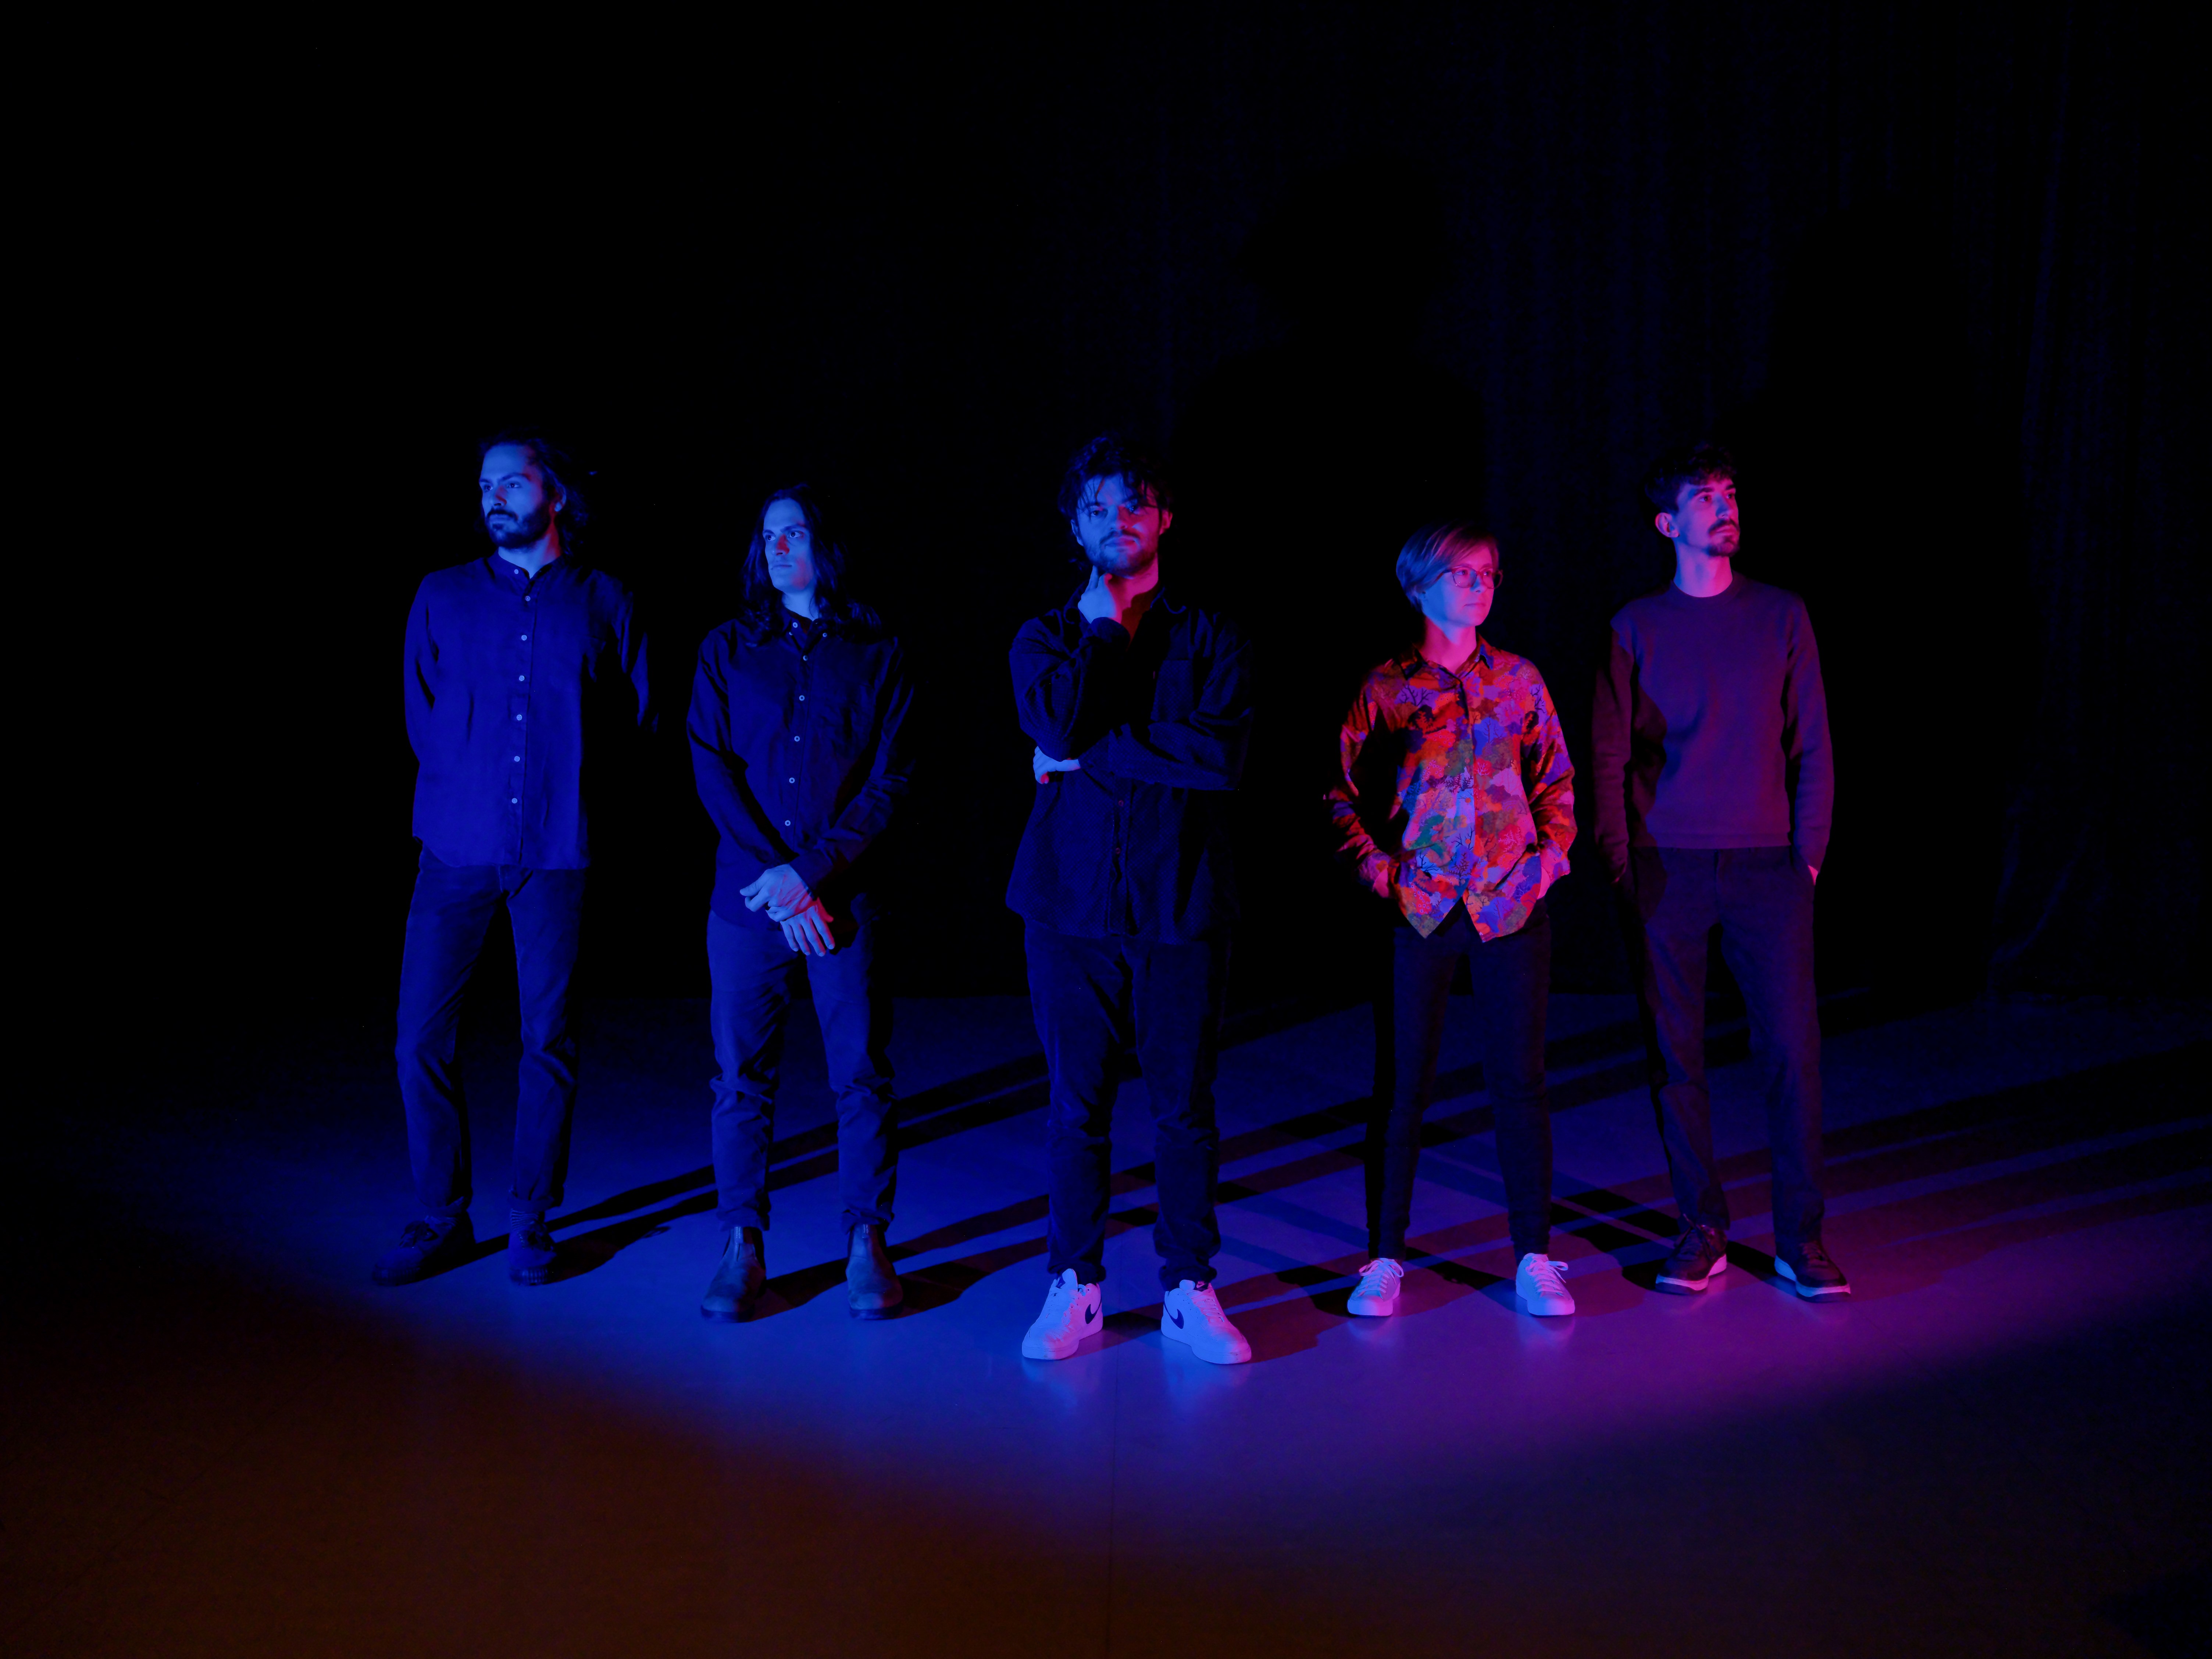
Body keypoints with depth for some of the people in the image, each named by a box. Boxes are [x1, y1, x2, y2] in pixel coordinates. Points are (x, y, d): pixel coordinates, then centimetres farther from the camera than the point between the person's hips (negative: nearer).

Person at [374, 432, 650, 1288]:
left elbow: (635, 715, 9)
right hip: (459, 847, 1)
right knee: (421, 1038, -2)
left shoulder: (605, 603, 5)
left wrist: (565, 781, 2)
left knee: (548, 1040, 4)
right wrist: (470, 785, 3)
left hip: (556, 849, -1)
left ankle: (531, 1224, 16)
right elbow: (421, 714, 12)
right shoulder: (443, 597, 8)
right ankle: (441, 1220, 12)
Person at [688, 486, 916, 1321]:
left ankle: (867, 1245, 13)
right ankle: (743, 1248, 12)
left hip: (845, 898, -1)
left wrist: (813, 871, -12)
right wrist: (777, 879, -10)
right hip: (747, 895, 1)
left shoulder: (878, 654, 5)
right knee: (740, 1076, 2)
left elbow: (888, 783, -1)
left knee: (862, 1073, 1)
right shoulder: (728, 650, 9)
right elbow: (713, 772, 1)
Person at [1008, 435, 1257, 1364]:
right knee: (1077, 1105, 5)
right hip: (1072, 903, 1)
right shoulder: (1047, 637, 9)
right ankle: (1075, 1287, 17)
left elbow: (1218, 754, -13)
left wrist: (1087, 755, -11)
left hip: (1181, 905, 0)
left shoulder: (1210, 641, 6)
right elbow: (1055, 722, -14)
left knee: (1184, 1107, 4)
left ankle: (1189, 1291, 15)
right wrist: (1105, 622, -5)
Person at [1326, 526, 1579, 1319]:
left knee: (1520, 1084, 4)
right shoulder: (1385, 688, 2)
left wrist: (1553, 851, 0)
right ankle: (1384, 1258, 13)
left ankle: (1534, 1259, 13)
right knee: (1404, 1087, 2)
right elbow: (1344, 791, 7)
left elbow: (1557, 781, 14)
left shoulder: (1518, 680, 8)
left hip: (1510, 904, 1)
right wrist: (1374, 864, -4)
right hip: (1418, 908, -1)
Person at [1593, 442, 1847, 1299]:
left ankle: (1799, 1238, 7)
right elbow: (1609, 755, 5)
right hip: (1666, 869, 0)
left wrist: (1809, 851, 0)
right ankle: (1702, 1231, 14)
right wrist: (1619, 861, -2)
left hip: (1765, 866, 0)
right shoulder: (1637, 626, 5)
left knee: (1793, 1050, -3)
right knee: (1676, 1054, 2)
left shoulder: (1781, 615, 7)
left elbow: (1812, 746, 8)